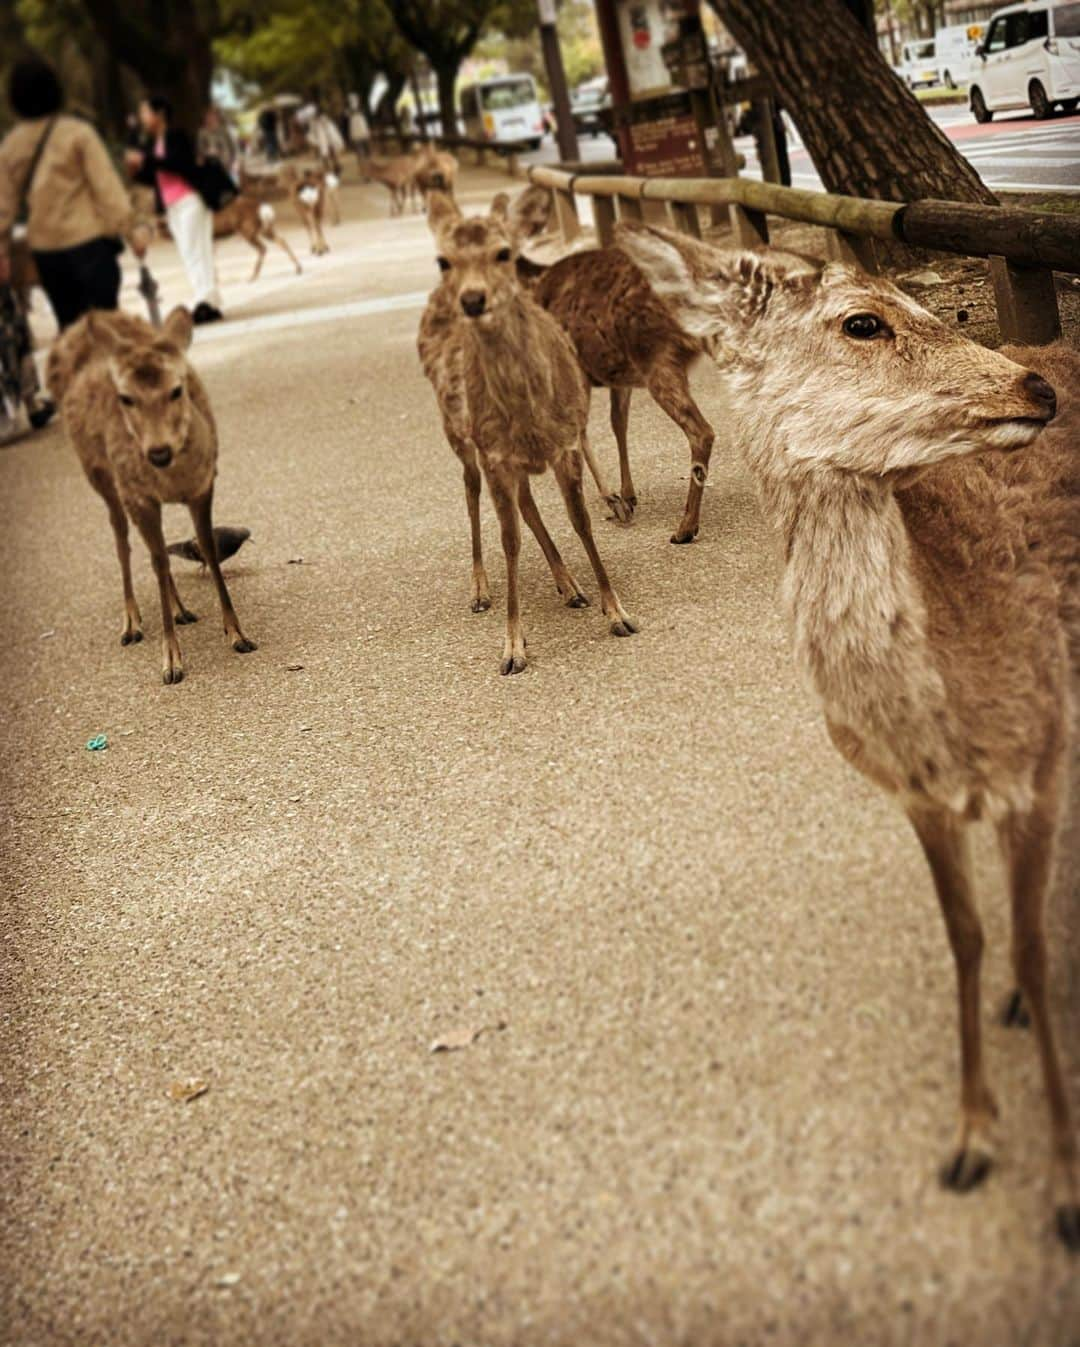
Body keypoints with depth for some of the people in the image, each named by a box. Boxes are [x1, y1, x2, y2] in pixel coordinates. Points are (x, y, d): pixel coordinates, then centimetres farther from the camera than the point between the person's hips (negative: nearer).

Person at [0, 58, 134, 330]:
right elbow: (105, 183, -11)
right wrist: (122, 223, -6)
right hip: (87, 239, -4)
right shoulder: (77, 132, -7)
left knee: (69, 325, 13)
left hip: (44, 247, 4)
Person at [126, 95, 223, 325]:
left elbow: (181, 164, -21)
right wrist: (136, 170, 0)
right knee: (188, 255, 5)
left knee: (195, 251, -14)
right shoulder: (151, 144, 15)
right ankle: (209, 304, 6)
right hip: (171, 207, 8)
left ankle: (206, 301, -18)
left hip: (190, 200, -8)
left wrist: (146, 160, -21)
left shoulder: (176, 136, -6)